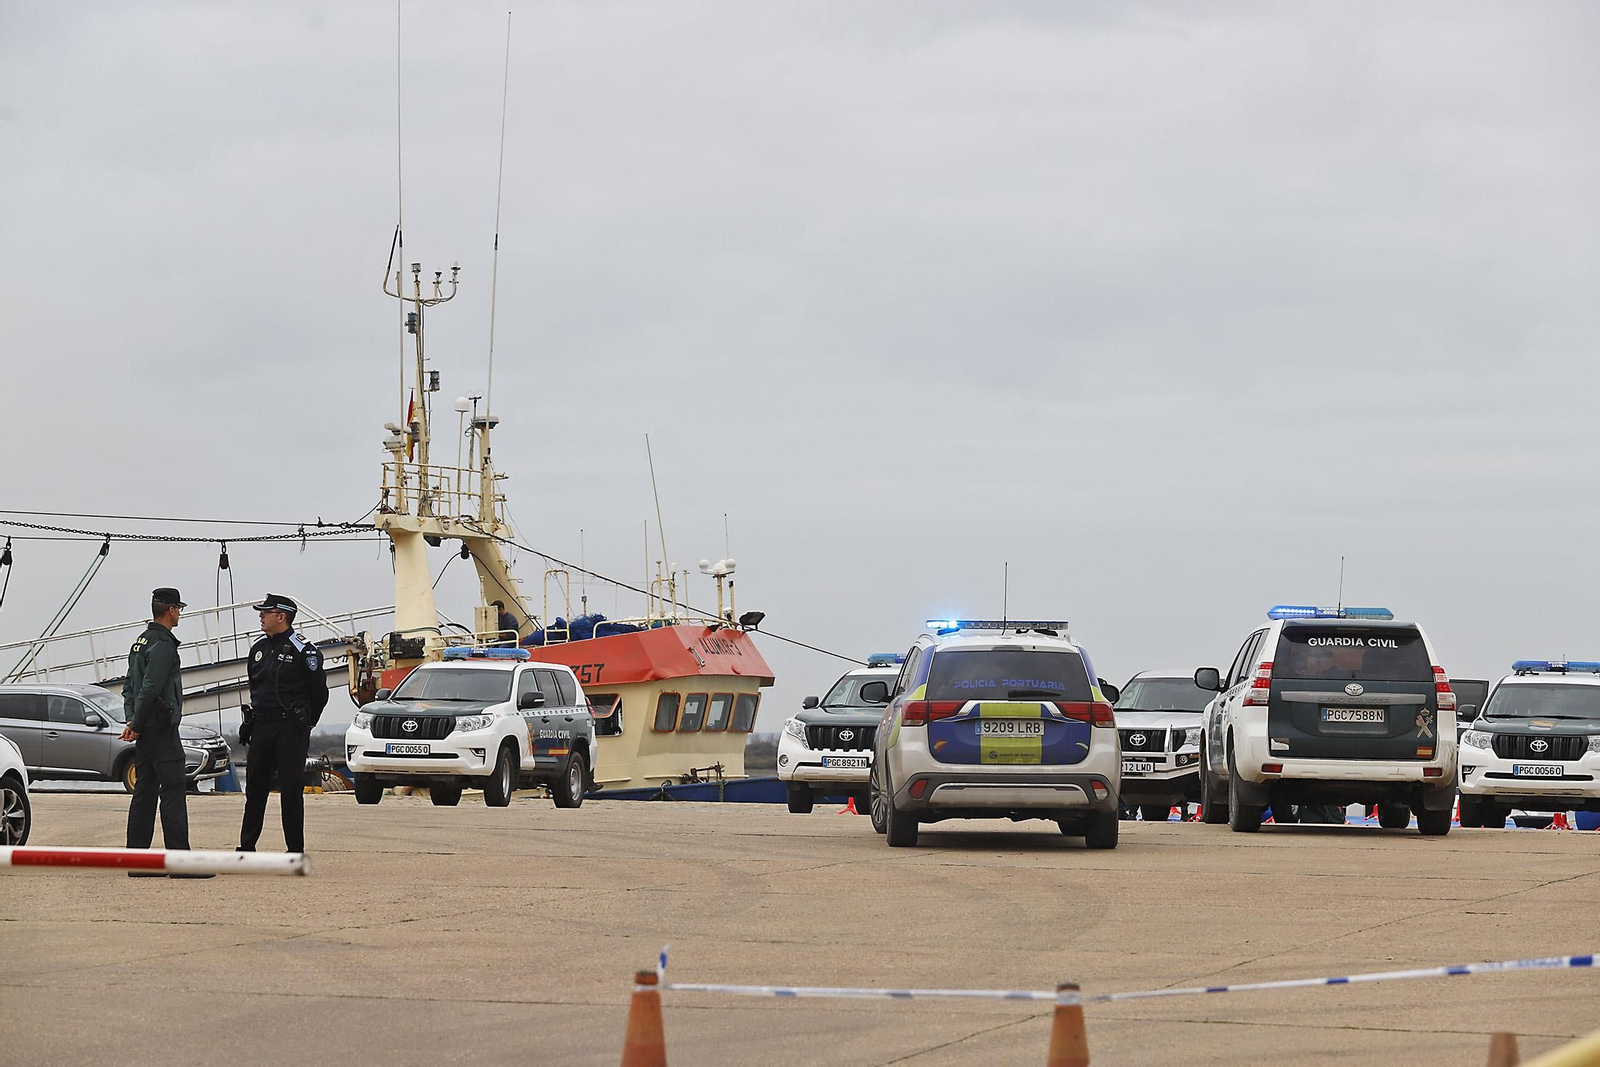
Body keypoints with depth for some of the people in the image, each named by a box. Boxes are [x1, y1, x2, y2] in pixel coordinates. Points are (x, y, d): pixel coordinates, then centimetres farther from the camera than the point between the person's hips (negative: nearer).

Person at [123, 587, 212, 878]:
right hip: (161, 731, -10)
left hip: (145, 732, 10)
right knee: (174, 791, -10)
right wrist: (136, 726, -12)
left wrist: (131, 721, 8)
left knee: (144, 791, 9)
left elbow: (129, 687, 17)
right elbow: (150, 689, -20)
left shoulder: (140, 642, 17)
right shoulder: (163, 645, -14)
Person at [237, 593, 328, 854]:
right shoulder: (258, 648, 13)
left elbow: (319, 694, -4)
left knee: (291, 790, -4)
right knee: (254, 788, 8)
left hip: (291, 731, -6)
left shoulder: (303, 651, -8)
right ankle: (247, 847, 15)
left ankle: (296, 850, 1)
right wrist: (252, 719, 16)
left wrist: (302, 724, 4)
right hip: (261, 729, 6)